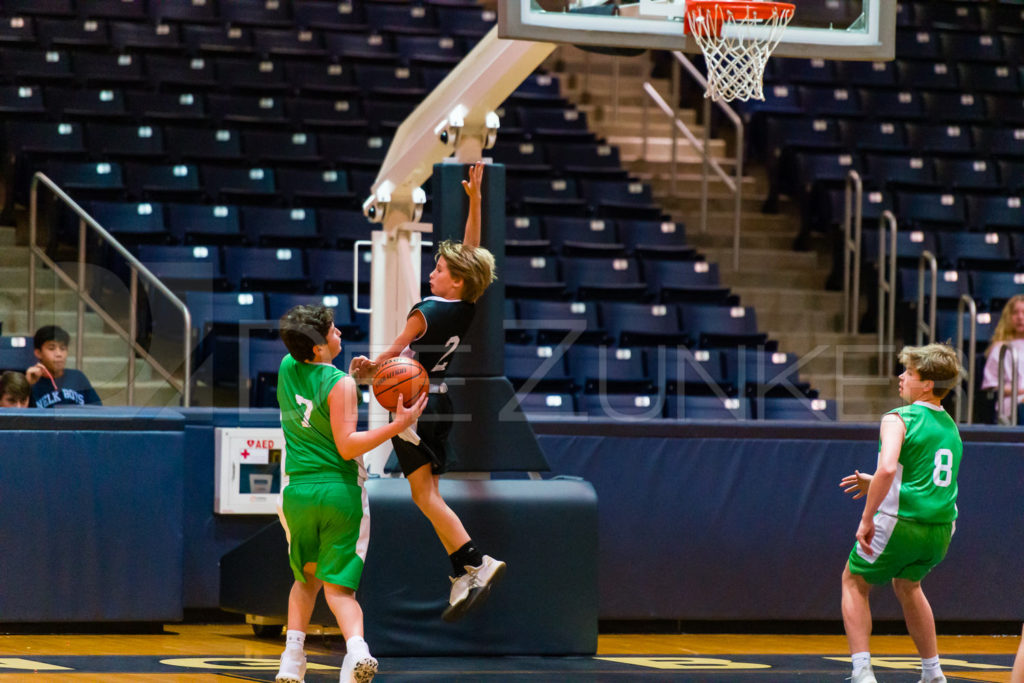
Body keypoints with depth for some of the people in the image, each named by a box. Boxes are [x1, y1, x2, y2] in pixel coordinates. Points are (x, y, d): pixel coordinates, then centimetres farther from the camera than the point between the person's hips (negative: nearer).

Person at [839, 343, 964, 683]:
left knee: (854, 583, 14)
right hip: (941, 527, 7)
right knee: (907, 585, 31)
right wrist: (874, 484, 25)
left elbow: (888, 468, -27)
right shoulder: (949, 426, 14)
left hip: (901, 523, -7)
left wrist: (867, 518, -20)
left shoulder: (898, 419, -11)